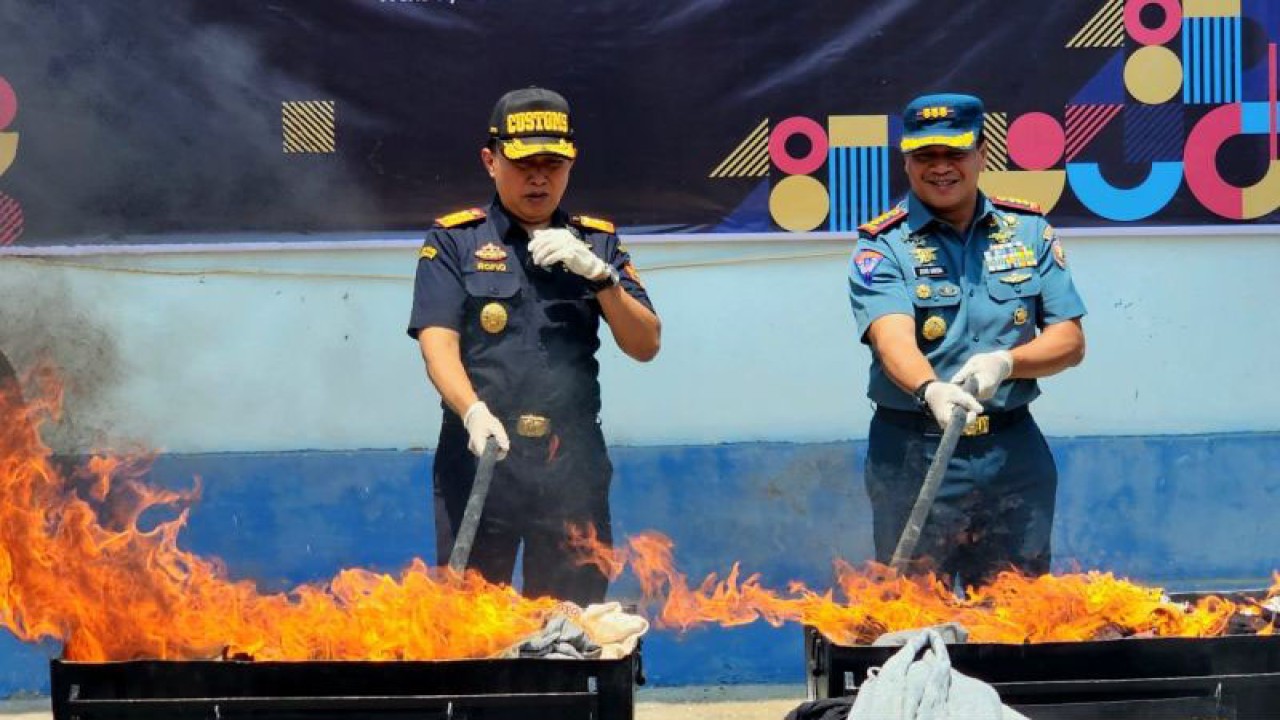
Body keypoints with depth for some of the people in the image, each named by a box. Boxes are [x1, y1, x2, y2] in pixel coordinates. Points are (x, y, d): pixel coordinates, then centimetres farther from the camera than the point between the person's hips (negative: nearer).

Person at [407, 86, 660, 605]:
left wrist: (599, 274, -9)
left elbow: (645, 346, 7)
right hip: (479, 458, -2)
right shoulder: (454, 240, 7)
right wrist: (473, 412, -23)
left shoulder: (596, 242, 15)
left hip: (572, 463, 2)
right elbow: (438, 342, -4)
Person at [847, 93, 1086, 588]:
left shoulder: (1029, 231, 8)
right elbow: (893, 337, -20)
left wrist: (1005, 363, -14)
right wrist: (931, 390, -40)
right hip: (914, 456, -3)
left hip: (1015, 457, 3)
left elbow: (1070, 341, 6)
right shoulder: (883, 246, -2)